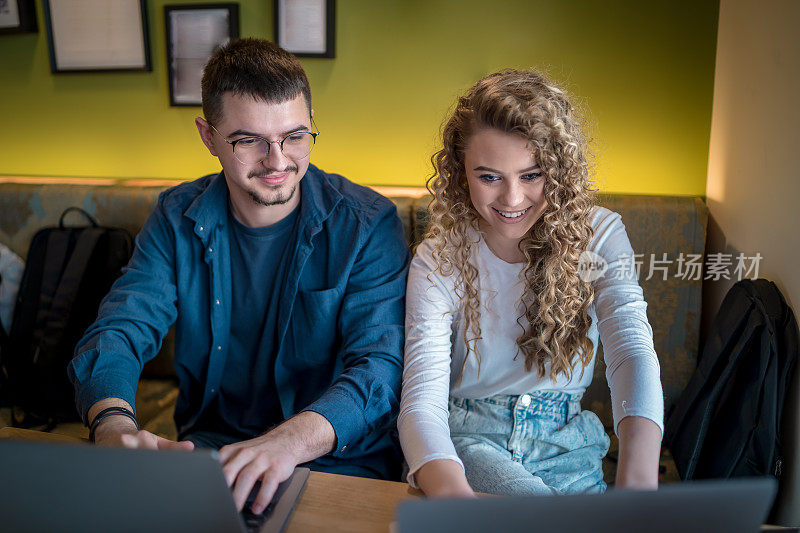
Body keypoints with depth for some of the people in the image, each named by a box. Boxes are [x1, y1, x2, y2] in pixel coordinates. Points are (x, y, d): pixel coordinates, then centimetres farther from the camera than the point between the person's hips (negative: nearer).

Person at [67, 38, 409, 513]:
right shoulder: (178, 219, 2)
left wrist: (293, 439, -39)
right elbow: (118, 331, -4)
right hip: (206, 446, 2)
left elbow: (381, 364, -18)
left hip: (340, 459, -2)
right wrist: (114, 423, -28)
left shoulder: (368, 223, -9)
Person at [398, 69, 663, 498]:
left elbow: (633, 353, -22)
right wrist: (452, 492, -45)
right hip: (467, 439, -2)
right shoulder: (437, 260, -11)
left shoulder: (598, 235, -7)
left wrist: (638, 480, -43)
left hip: (565, 445, 3)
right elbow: (422, 400, -21)